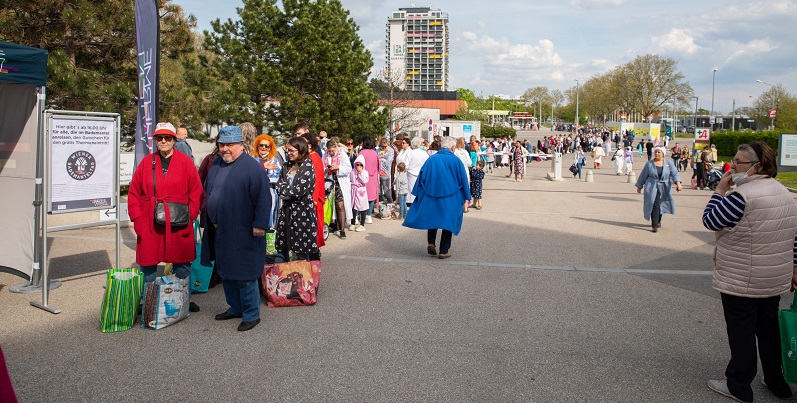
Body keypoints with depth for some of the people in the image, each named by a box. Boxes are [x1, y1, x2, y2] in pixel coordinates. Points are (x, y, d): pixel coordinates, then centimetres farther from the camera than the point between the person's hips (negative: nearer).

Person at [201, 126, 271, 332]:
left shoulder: (252, 168, -14)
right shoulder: (217, 165, 11)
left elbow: (263, 199, -17)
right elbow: (207, 192, 22)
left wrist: (260, 224, -20)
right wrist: (210, 219, 18)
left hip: (242, 233, -8)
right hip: (219, 232, 8)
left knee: (244, 276, -2)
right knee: (226, 273, 18)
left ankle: (251, 314, 12)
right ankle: (235, 308, 34)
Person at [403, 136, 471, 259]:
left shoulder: (431, 159, 0)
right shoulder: (456, 161, -6)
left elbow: (421, 177, 3)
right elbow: (464, 180, -3)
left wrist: (419, 195, 11)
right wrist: (466, 198, 3)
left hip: (430, 196, 2)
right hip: (450, 198, -2)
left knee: (432, 218, 21)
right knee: (448, 221, 8)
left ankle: (431, 243, 5)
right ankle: (444, 251, 9)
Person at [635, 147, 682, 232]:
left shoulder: (669, 164, 3)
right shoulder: (649, 164, 2)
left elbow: (675, 174, -7)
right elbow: (643, 176, 8)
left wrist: (678, 183, -22)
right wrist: (639, 186, 10)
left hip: (664, 188, 2)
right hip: (652, 188, -2)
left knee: (660, 205, 11)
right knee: (654, 205, -13)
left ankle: (658, 221, 36)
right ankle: (654, 225, -11)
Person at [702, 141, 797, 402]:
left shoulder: (743, 195, -23)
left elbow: (710, 220, -17)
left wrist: (720, 189, -8)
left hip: (741, 280, -8)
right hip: (776, 279, 8)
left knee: (741, 331, 3)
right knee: (769, 327, 19)